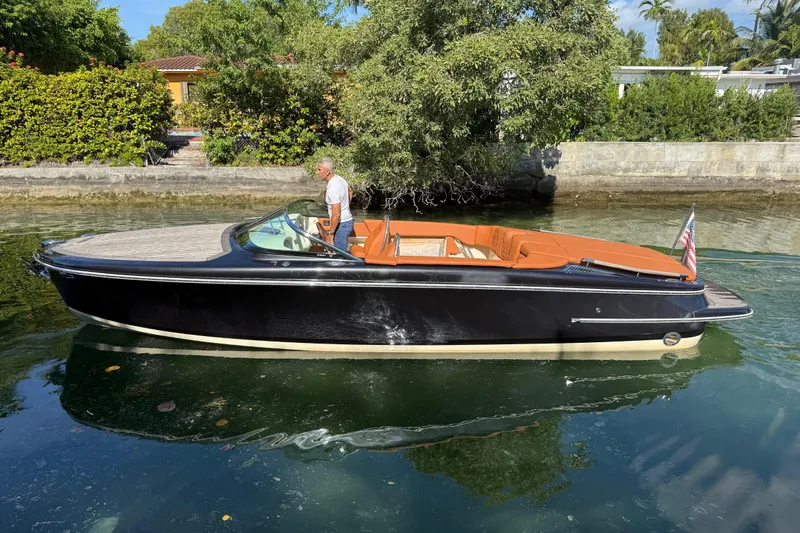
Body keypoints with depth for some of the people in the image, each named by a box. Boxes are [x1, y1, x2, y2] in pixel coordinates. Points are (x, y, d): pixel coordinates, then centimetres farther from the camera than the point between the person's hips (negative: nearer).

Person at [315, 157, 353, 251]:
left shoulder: (332, 188, -27)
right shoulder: (339, 178, 2)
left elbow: (336, 214, -28)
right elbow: (350, 192, 23)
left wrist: (330, 233, -20)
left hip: (341, 225, -10)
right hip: (347, 220, 10)